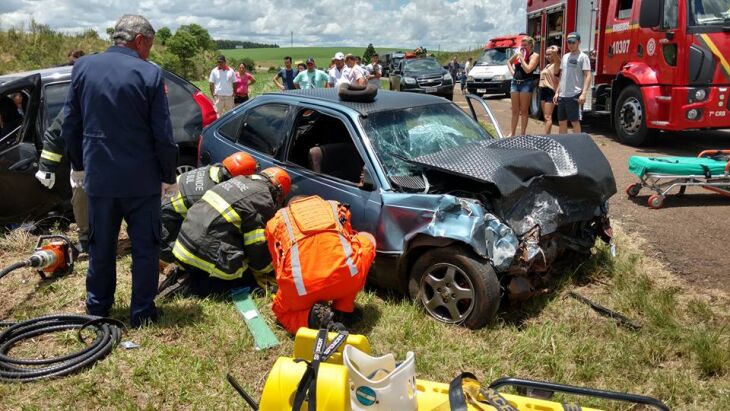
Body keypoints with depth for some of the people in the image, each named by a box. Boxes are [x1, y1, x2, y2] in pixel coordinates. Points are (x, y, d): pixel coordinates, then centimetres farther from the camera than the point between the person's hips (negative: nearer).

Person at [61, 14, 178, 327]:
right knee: (145, 248, 10)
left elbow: (69, 126, 7)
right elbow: (163, 135, -11)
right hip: (141, 179, -3)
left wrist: (78, 166, 19)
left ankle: (97, 306, 32)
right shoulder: (150, 74, -11)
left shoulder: (83, 67, 1)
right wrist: (169, 176, 1)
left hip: (98, 176, 4)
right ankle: (142, 312, 17)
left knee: (100, 245, 18)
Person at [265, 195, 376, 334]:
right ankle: (344, 310, 22)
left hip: (301, 287, 1)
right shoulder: (335, 207, 29)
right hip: (347, 278, 0)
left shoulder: (276, 221, 27)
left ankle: (310, 317, 1)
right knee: (367, 240, 32)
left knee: (281, 311, 36)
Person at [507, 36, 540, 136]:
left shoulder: (534, 56, -4)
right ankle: (513, 133, 18)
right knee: (515, 111, 10)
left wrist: (521, 57, -11)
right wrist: (512, 71, 13)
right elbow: (509, 62, 30)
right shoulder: (518, 54, 12)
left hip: (526, 83, -5)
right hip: (515, 82, 6)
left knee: (524, 111, -2)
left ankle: (522, 134, 3)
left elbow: (528, 69, -18)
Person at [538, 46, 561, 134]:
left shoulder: (557, 64, -9)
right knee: (545, 117, 11)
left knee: (548, 117, -10)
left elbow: (554, 52, -23)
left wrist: (555, 49, -7)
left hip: (550, 91, -9)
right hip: (543, 90, 9)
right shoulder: (548, 65, 18)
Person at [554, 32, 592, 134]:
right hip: (562, 95, 7)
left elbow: (588, 76, -11)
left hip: (575, 95, -7)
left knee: (575, 121, -5)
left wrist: (583, 93, -21)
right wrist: (557, 92, 15)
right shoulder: (565, 57, 16)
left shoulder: (583, 57, -4)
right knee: (562, 122, 9)